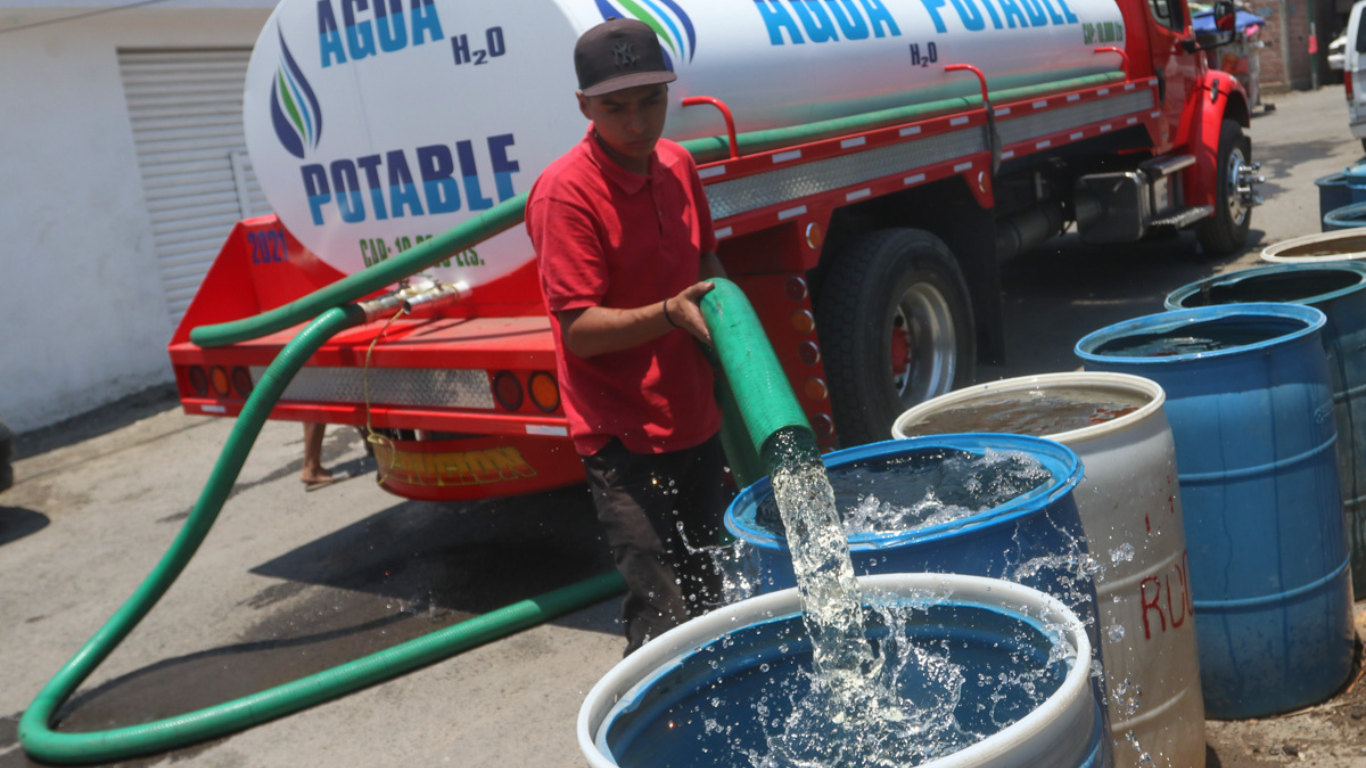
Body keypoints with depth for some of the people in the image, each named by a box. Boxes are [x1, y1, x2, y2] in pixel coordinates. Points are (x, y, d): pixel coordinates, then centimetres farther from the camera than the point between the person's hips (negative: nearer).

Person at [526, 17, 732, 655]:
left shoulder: (678, 165, 5)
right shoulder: (565, 191, -17)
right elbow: (579, 329, -18)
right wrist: (670, 314, -31)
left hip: (696, 423, 7)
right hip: (625, 440, -7)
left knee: (707, 601, 18)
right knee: (662, 621, -10)